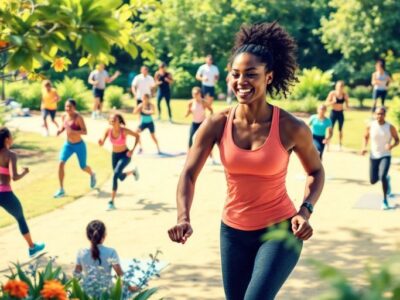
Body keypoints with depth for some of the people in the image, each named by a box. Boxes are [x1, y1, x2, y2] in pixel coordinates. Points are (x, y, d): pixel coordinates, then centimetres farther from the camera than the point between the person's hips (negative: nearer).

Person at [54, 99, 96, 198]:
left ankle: (92, 175, 53)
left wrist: (73, 131, -39)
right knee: (61, 163, -17)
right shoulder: (64, 116, -5)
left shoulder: (78, 117, -21)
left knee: (83, 167, 14)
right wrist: (60, 131, -12)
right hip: (68, 144, 4)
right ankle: (61, 190, -9)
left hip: (79, 145, -4)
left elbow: (85, 131, -25)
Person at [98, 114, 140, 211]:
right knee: (121, 178, 20)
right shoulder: (108, 130, -14)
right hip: (114, 155, 5)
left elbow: (137, 136, -9)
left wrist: (132, 150, -16)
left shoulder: (124, 130, -23)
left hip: (125, 155, -5)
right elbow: (102, 143, -11)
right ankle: (133, 171, 56)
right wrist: (100, 142, -36)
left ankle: (112, 202, -20)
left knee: (115, 175, -25)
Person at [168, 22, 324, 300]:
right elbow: (189, 174, -11)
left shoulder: (291, 128, -15)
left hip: (279, 231, -4)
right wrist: (183, 219, -28)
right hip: (233, 232, 4)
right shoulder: (217, 125, -10)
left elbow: (316, 171, 2)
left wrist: (305, 211, -14)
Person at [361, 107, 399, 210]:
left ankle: (385, 200, -9)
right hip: (373, 156, 3)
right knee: (373, 181, 7)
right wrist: (364, 147, -7)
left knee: (382, 176, -25)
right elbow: (366, 137, 10)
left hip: (385, 156, -3)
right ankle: (385, 178, 44)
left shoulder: (390, 127, -10)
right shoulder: (370, 126, -6)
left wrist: (392, 145, -22)